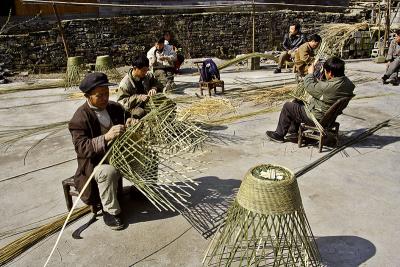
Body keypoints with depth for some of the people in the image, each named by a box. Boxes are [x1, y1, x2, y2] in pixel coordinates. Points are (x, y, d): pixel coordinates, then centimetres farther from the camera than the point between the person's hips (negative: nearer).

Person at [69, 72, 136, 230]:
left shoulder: (115, 108, 5)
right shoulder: (80, 117, -13)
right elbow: (81, 148, -22)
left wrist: (130, 124, -13)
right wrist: (106, 137, -38)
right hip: (94, 161, -5)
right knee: (108, 171, -36)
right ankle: (110, 211, -13)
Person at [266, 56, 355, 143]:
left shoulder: (329, 87, -35)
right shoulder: (347, 82, -8)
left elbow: (310, 87, -20)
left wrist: (310, 73, -4)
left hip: (317, 118, -9)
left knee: (287, 106, 4)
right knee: (297, 102, 24)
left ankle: (279, 135, 19)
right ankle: (293, 131, 34)